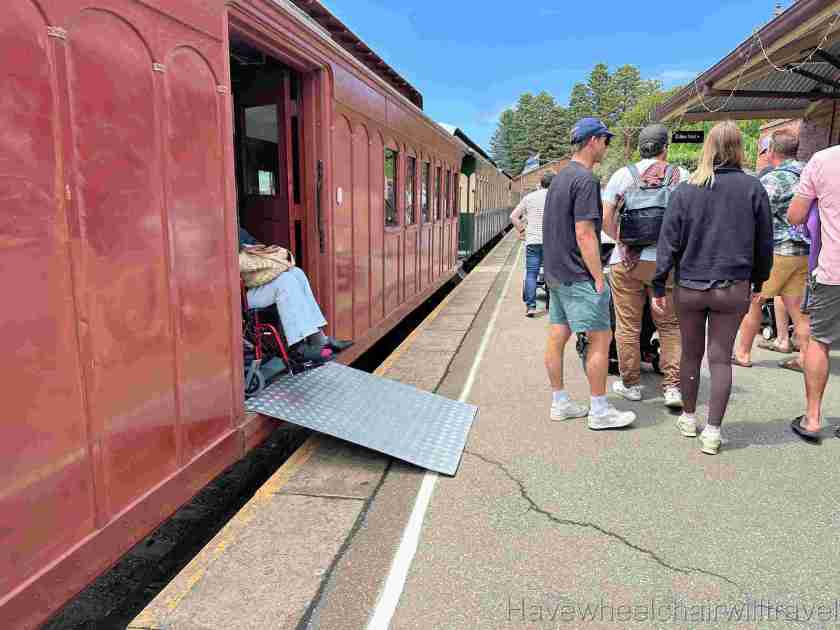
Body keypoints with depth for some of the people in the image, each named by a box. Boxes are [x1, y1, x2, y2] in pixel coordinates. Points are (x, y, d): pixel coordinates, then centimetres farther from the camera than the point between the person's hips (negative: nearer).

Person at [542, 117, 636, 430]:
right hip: (578, 276, -9)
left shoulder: (559, 177, 15)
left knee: (557, 337, 11)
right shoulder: (585, 179, -14)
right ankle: (599, 411, 6)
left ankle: (559, 403, 20)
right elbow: (584, 234, -20)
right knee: (601, 337, -1)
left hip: (555, 273, 9)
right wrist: (599, 278, -15)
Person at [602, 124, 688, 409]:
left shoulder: (622, 175, 2)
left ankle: (631, 384, 18)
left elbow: (605, 218, -3)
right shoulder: (681, 176, 2)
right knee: (670, 325, 9)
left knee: (628, 326, 8)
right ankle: (673, 386, 5)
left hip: (627, 260, 0)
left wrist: (620, 240, 10)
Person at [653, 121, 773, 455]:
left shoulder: (685, 190, -3)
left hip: (690, 287, 0)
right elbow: (764, 242, 5)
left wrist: (659, 286, 1)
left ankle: (689, 418, 27)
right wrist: (758, 282, 17)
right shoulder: (752, 187, -2)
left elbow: (668, 241, -4)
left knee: (691, 354, 14)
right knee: (721, 358, 6)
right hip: (732, 288, 0)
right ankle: (712, 432, 8)